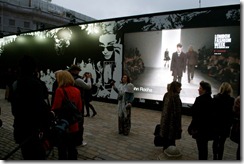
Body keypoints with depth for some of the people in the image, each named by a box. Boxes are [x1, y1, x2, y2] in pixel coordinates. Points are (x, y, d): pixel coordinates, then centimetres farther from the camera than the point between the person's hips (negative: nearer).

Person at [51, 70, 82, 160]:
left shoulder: (60, 90, -17)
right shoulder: (77, 91, 0)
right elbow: (80, 107, 5)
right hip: (74, 125, 5)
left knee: (62, 149, 11)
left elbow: (56, 108, -16)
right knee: (72, 148, 19)